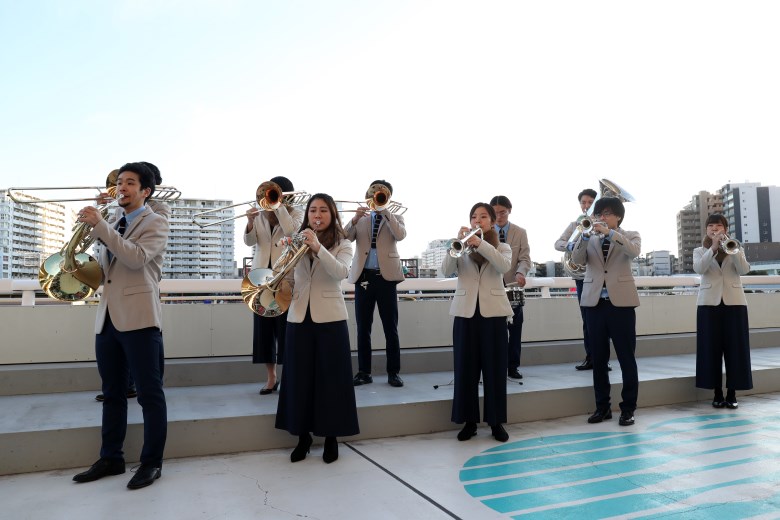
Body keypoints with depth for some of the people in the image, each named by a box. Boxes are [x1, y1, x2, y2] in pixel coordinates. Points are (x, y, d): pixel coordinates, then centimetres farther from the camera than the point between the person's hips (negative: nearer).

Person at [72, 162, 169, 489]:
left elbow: (136, 258, -20)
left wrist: (99, 225, -19)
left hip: (138, 318, -8)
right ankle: (111, 458, 26)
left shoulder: (155, 223, -2)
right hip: (107, 318, 8)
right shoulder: (114, 227, 21)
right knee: (112, 393, 15)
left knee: (149, 394, 0)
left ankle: (152, 462, 10)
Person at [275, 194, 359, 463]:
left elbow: (341, 273, -20)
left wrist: (317, 247, -31)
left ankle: (331, 436, 18)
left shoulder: (342, 244, 1)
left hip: (330, 318, -3)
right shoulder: (298, 242, 10)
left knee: (330, 377, 3)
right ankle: (303, 435, 23)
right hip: (299, 317, 3)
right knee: (299, 377, 8)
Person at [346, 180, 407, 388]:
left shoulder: (395, 218, 9)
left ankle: (393, 372, 10)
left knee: (390, 328, 2)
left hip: (386, 276, -2)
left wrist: (385, 211, -17)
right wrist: (354, 219, -18)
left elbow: (400, 235, -14)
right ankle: (364, 372, 14)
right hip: (363, 276, 2)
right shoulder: (361, 219, 14)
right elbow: (345, 238, -2)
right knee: (363, 328, 6)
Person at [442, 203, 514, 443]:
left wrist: (480, 243, -25)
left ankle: (496, 422, 15)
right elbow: (446, 271, -7)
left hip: (493, 312, -1)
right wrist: (458, 243, -19)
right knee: (466, 368, 4)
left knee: (494, 368, 3)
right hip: (465, 312, 1)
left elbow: (505, 266, -16)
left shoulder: (502, 247, 8)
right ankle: (469, 421, 15)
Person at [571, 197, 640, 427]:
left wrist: (609, 232, -23)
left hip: (621, 301, -3)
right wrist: (584, 236, -17)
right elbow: (577, 259, -4)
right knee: (598, 358, 8)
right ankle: (602, 406, 19)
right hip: (594, 302, 3)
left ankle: (628, 408, 11)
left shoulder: (630, 236, 7)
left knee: (626, 357, 1)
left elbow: (634, 251, -16)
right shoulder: (590, 238, 12)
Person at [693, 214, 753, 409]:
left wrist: (732, 249, -18)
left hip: (734, 302, 1)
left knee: (735, 347, 0)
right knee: (711, 348, -2)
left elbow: (744, 270, -6)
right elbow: (699, 269, -11)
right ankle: (717, 393, 7)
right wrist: (713, 248, -21)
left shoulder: (735, 248, 13)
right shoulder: (700, 251, 10)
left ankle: (732, 393, 8)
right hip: (709, 302, -1)